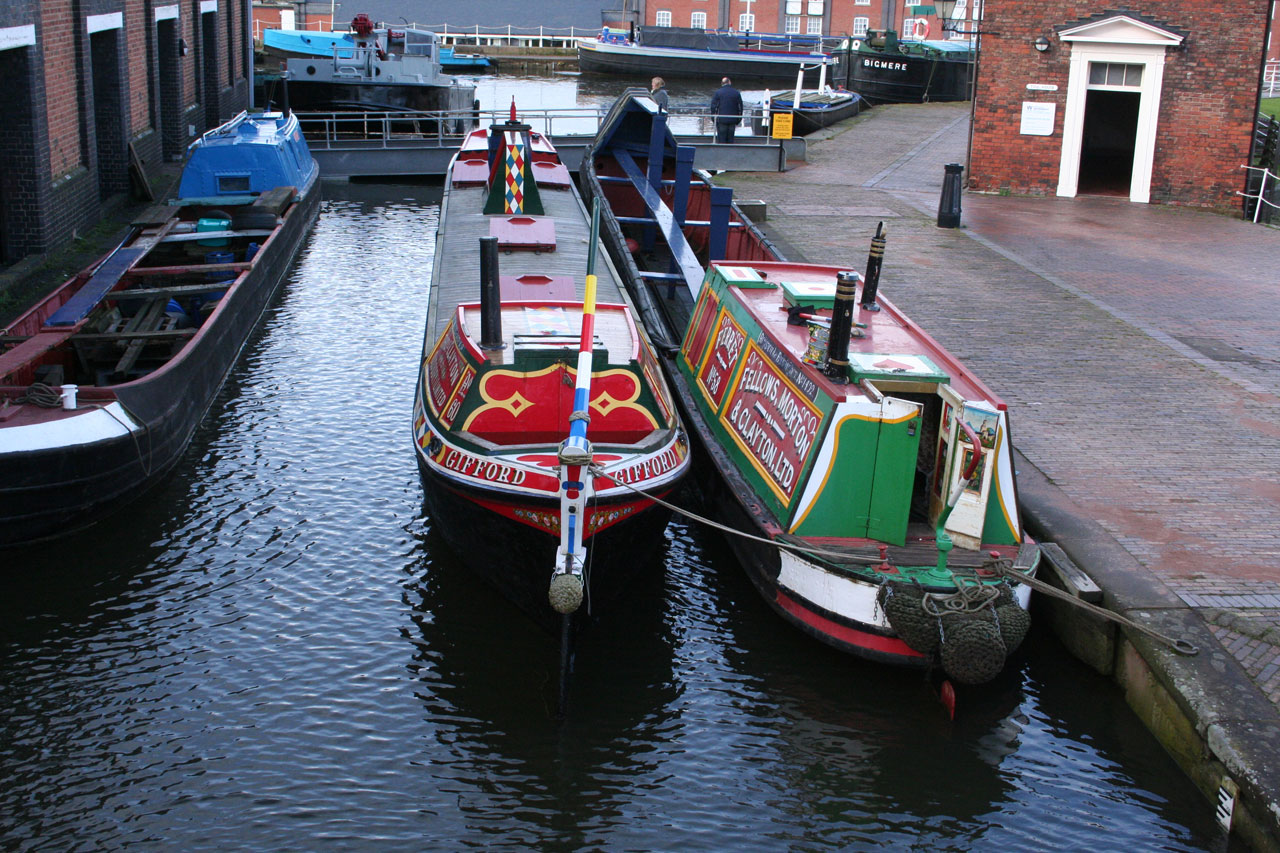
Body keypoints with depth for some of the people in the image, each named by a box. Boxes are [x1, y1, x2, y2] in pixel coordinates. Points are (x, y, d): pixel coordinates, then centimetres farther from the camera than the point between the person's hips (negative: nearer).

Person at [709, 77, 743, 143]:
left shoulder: (717, 93, -2)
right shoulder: (737, 93, 6)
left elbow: (713, 107, -2)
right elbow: (740, 107, 9)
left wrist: (714, 120, 5)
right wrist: (737, 122, 15)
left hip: (721, 120, -2)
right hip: (732, 120, 2)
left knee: (721, 140, 0)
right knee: (730, 140, 7)